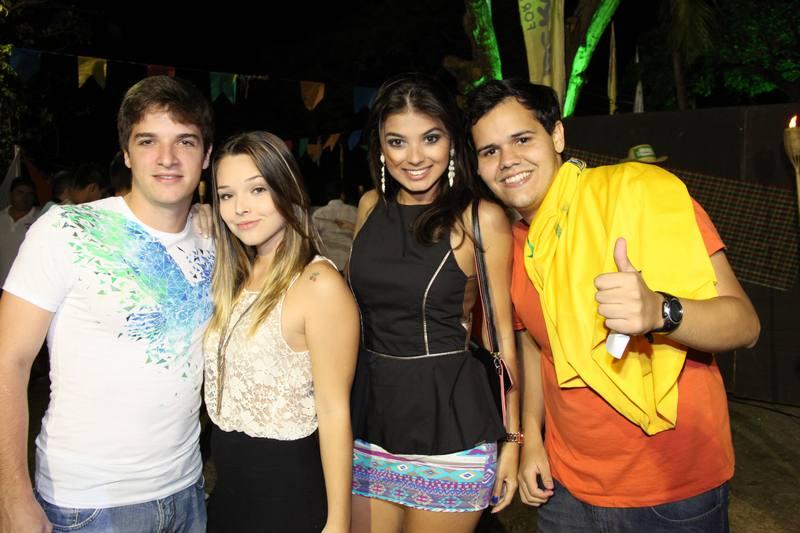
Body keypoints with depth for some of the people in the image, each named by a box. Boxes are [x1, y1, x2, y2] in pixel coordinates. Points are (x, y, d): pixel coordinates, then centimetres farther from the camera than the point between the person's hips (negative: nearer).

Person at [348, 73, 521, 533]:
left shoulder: (482, 218, -10)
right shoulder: (371, 206, 3)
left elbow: (502, 334, -6)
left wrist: (511, 439, -4)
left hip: (450, 423, -4)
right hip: (371, 413, 5)